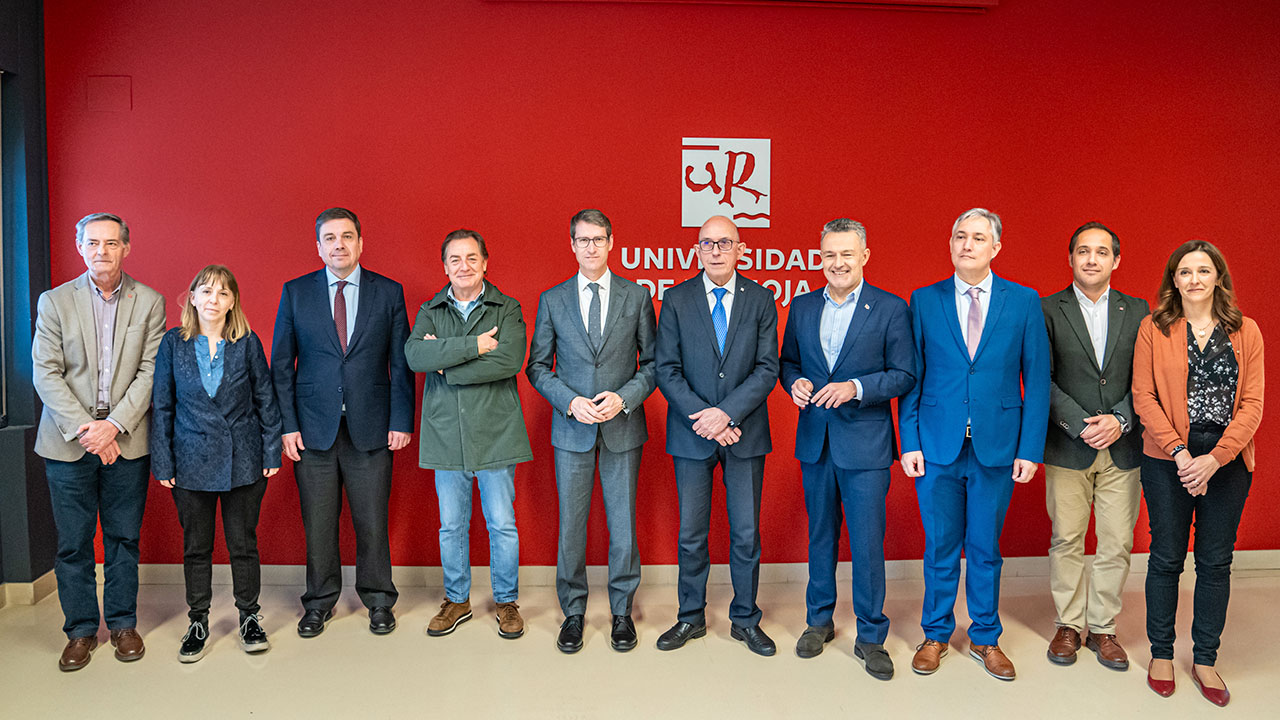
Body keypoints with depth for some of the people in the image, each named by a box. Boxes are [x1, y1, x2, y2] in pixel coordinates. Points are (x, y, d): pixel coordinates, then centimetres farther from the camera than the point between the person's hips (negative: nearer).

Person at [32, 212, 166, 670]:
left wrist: (114, 424, -12)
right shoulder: (54, 302, 3)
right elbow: (45, 374, -2)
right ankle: (81, 630, 20)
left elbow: (151, 371, -2)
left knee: (124, 539, 9)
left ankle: (123, 624, 23)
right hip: (69, 441, 0)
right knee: (73, 544, 6)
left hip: (126, 441, 0)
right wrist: (83, 428, -13)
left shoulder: (149, 302, 3)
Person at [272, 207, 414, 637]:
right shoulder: (296, 293, 5)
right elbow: (281, 364, 5)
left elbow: (401, 363, 3)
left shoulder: (389, 292, 3)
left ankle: (378, 600, 24)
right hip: (313, 429, 1)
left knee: (372, 522, 6)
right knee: (317, 524, 9)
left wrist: (401, 421, -3)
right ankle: (320, 602, 26)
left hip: (371, 429, 0)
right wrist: (286, 424, -2)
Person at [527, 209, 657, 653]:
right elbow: (537, 366, 5)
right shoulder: (552, 300, 4)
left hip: (623, 428, 0)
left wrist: (624, 398, -12)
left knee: (623, 525, 6)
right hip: (571, 429, 1)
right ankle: (573, 612, 23)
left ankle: (622, 612, 22)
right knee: (571, 525, 7)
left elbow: (653, 362, 4)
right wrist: (571, 402, -10)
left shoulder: (637, 296, 2)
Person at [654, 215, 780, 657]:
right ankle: (691, 618, 25)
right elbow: (667, 370, -3)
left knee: (746, 533, 7)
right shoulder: (676, 300, 1)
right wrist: (703, 418, -13)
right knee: (691, 534, 9)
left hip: (745, 433, 0)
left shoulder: (761, 300, 2)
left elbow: (767, 368, -4)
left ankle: (745, 620, 24)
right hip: (691, 435, 0)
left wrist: (727, 412, -16)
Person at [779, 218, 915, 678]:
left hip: (865, 442, -4)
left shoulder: (891, 309, -5)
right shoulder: (802, 307, 7)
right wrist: (794, 382, -8)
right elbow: (787, 361, 14)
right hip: (814, 439, 4)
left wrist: (855, 387, -20)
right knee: (820, 535, 16)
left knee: (868, 543, 1)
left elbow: (904, 375, -6)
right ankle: (819, 620, 31)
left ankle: (870, 637, 17)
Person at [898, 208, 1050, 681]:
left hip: (997, 447, 0)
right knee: (940, 546, 10)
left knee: (985, 548, 11)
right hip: (937, 446, 0)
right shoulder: (924, 301, 2)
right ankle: (936, 634, 28)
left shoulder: (1024, 302, 1)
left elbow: (1037, 379, 1)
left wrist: (1031, 447, -4)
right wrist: (910, 442, -4)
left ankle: (985, 638, 30)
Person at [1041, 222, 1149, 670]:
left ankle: (1103, 627, 21)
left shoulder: (1138, 311, 7)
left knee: (1117, 544, 6)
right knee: (1066, 541, 6)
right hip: (1067, 448, -2)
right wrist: (1079, 424, -13)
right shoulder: (1048, 310, 0)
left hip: (1122, 448, 2)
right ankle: (1069, 625, 21)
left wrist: (1119, 419, -12)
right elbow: (1041, 379, -5)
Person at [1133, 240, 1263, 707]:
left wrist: (1215, 458, -13)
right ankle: (1161, 654, 21)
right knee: (1166, 557, 6)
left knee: (1216, 561, 8)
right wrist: (1180, 451, -14)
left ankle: (1205, 660, 22)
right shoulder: (1154, 329, 0)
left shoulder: (1245, 332, 4)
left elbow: (1252, 403, -2)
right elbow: (1143, 396, -5)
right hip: (1168, 459, -1)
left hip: (1228, 460, 2)